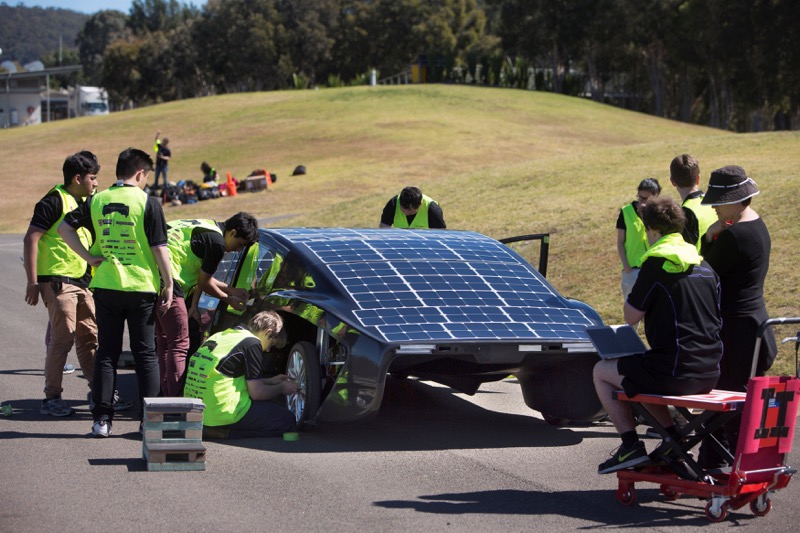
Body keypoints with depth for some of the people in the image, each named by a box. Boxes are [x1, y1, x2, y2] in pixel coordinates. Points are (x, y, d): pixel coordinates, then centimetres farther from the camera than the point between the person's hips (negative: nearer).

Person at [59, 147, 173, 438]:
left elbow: (64, 228, 0)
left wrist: (90, 257, 1)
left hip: (105, 286, 3)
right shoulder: (148, 203, -8)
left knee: (106, 352, 9)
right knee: (145, 354, 6)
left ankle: (102, 419, 6)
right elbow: (159, 248, -9)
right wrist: (168, 285, -2)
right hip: (141, 287, -3)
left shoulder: (97, 201, 3)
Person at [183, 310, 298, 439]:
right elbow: (256, 393, -9)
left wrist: (271, 381, 29)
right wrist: (281, 388, 9)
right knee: (287, 420, 2)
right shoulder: (252, 343, -9)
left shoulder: (222, 336, 17)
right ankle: (225, 432, -9)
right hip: (222, 413, -9)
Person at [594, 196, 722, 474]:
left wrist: (636, 286, 8)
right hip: (708, 375, 8)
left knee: (602, 372, 12)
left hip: (675, 373, -8)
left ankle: (631, 445, 4)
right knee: (642, 374, 34)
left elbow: (631, 316, -8)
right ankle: (674, 437, 25)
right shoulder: (705, 266, 10)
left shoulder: (656, 264, -13)